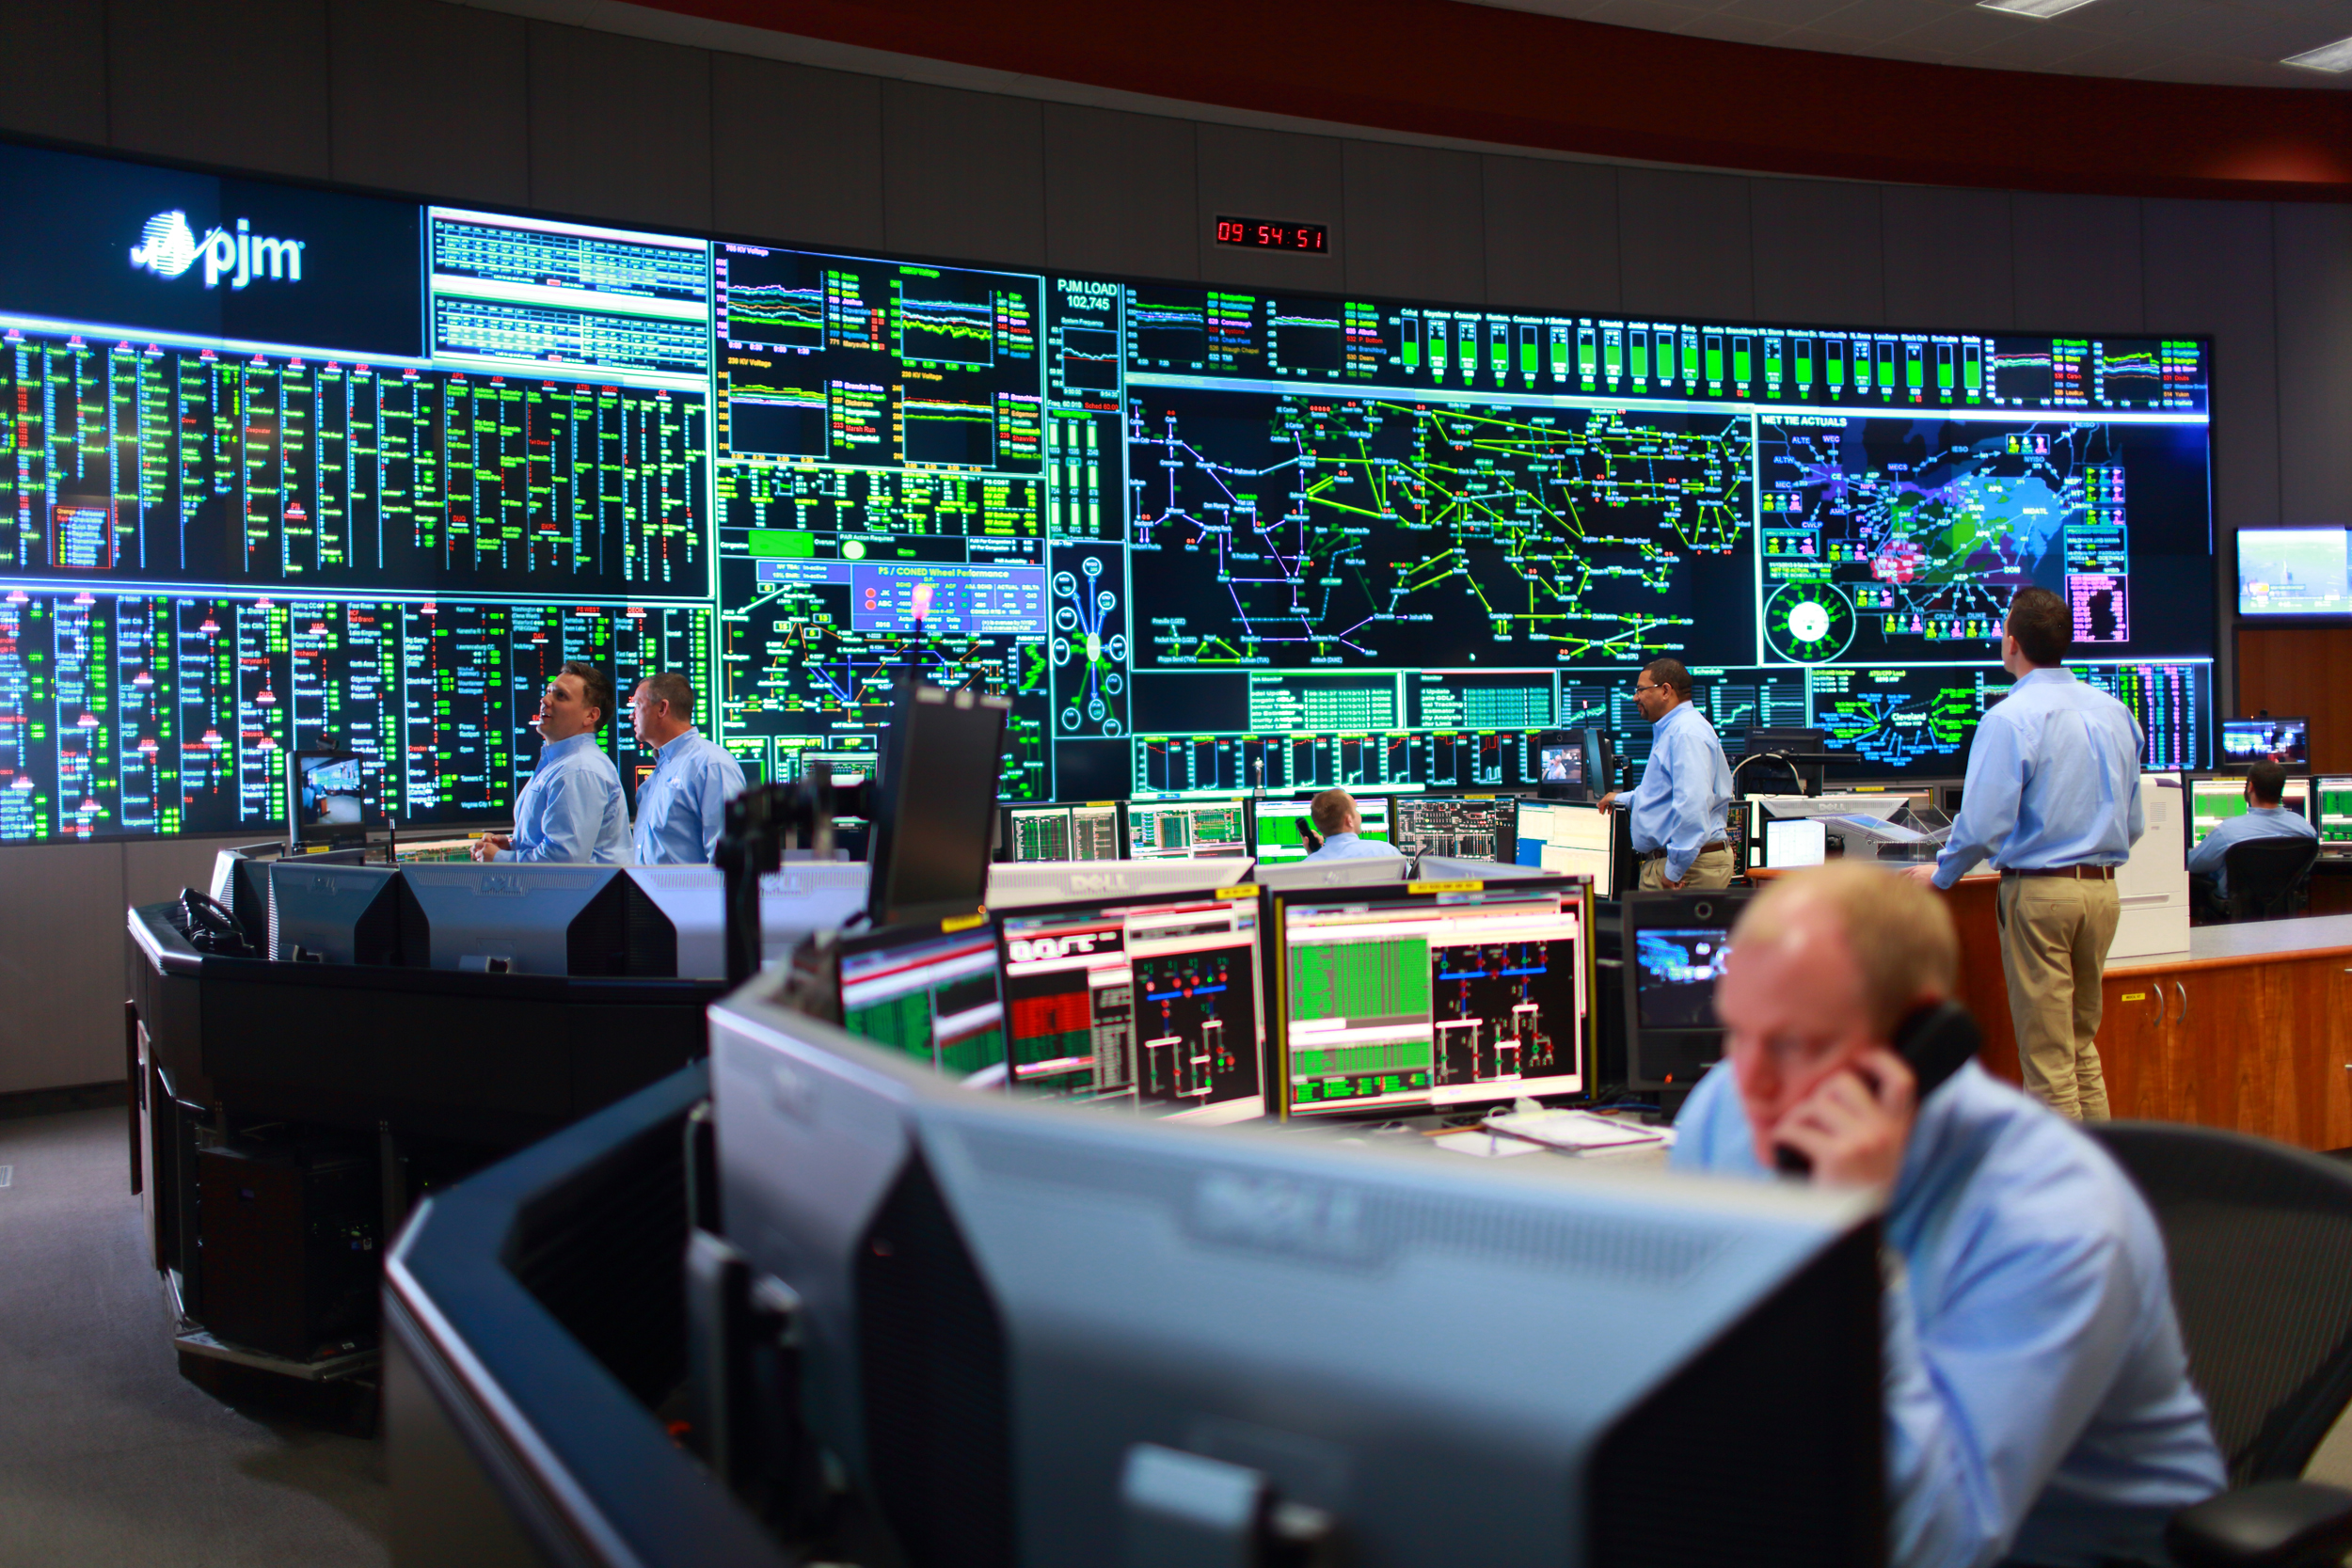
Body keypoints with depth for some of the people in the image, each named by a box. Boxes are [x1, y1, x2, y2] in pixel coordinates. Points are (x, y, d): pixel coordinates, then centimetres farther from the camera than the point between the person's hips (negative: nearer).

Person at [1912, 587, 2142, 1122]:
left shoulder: (2010, 719, -14)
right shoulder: (2116, 713, 8)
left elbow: (1983, 825, -17)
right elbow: (2133, 823, 14)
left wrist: (1940, 874, 0)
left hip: (2039, 891, -7)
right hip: (2104, 888, 7)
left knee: (2047, 1058, 1)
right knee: (2082, 1046, 18)